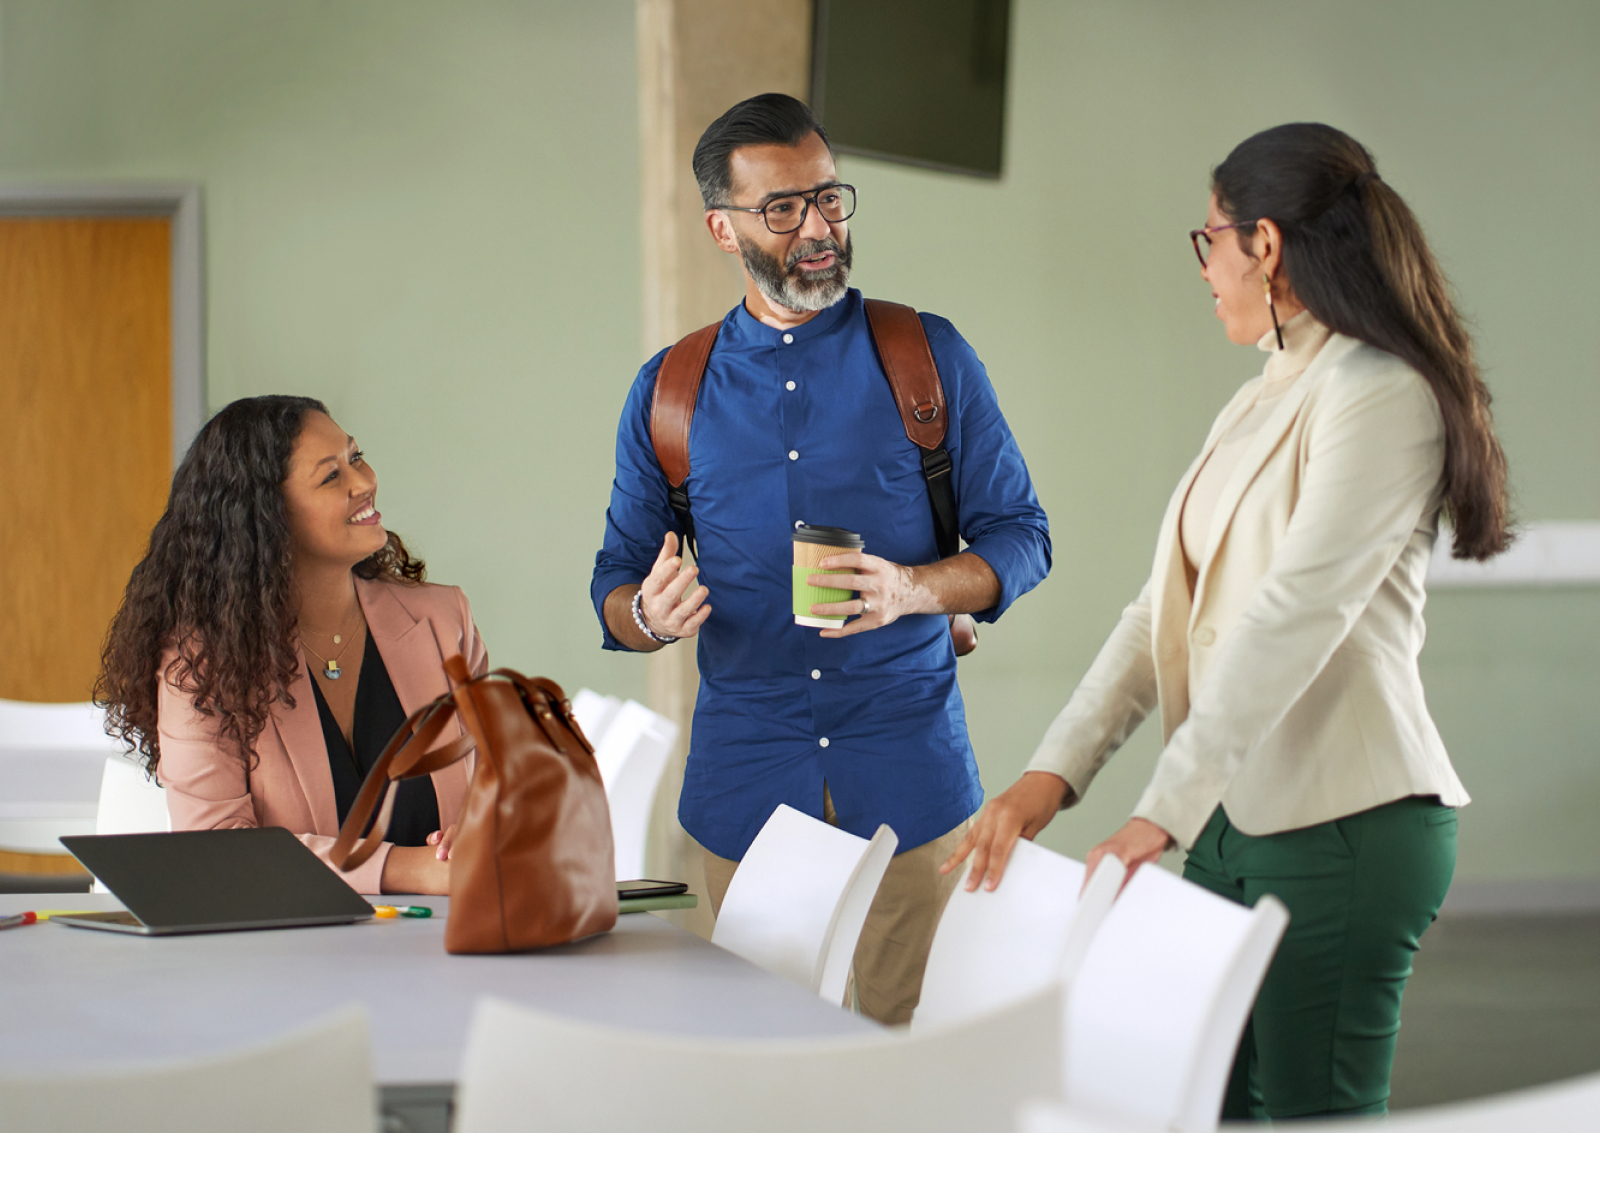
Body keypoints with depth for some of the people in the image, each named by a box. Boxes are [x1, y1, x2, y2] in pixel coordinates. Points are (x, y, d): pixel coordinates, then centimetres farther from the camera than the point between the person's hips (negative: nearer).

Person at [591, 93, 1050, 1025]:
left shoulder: (930, 358, 4)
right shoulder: (672, 391, 9)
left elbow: (1020, 537, 5)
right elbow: (617, 578, 12)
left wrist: (913, 589, -15)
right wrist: (649, 615, -12)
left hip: (908, 772, -1)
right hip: (745, 774, 1)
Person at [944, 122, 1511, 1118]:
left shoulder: (1382, 396, -12)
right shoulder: (1260, 407, 18)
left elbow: (1294, 619, -21)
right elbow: (1165, 613, 14)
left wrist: (1164, 811, -24)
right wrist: (1053, 775, 2)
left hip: (1346, 824, -9)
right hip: (1235, 814, 9)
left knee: (1311, 1112, -4)